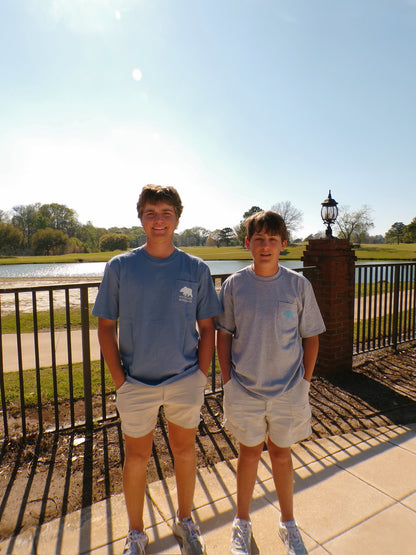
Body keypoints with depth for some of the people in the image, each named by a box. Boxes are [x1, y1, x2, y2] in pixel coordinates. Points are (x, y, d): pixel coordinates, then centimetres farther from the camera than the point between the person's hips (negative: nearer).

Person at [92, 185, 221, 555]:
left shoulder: (196, 269, -5)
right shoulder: (120, 267, -7)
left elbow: (207, 327, 1)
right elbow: (106, 326, -2)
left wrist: (201, 375, -4)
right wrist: (119, 378, -6)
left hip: (185, 380, 1)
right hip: (136, 382, 0)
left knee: (185, 450, 19)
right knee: (137, 456, 17)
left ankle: (185, 521, 47)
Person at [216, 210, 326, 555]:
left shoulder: (299, 285, -8)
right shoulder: (234, 285, -8)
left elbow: (311, 337, 1)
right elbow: (224, 335, 0)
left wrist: (305, 382, 0)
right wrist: (228, 381, -2)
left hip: (287, 388, 0)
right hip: (244, 388, 0)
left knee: (281, 453, 18)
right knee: (250, 452, 17)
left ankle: (288, 523, 46)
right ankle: (242, 522, 43)